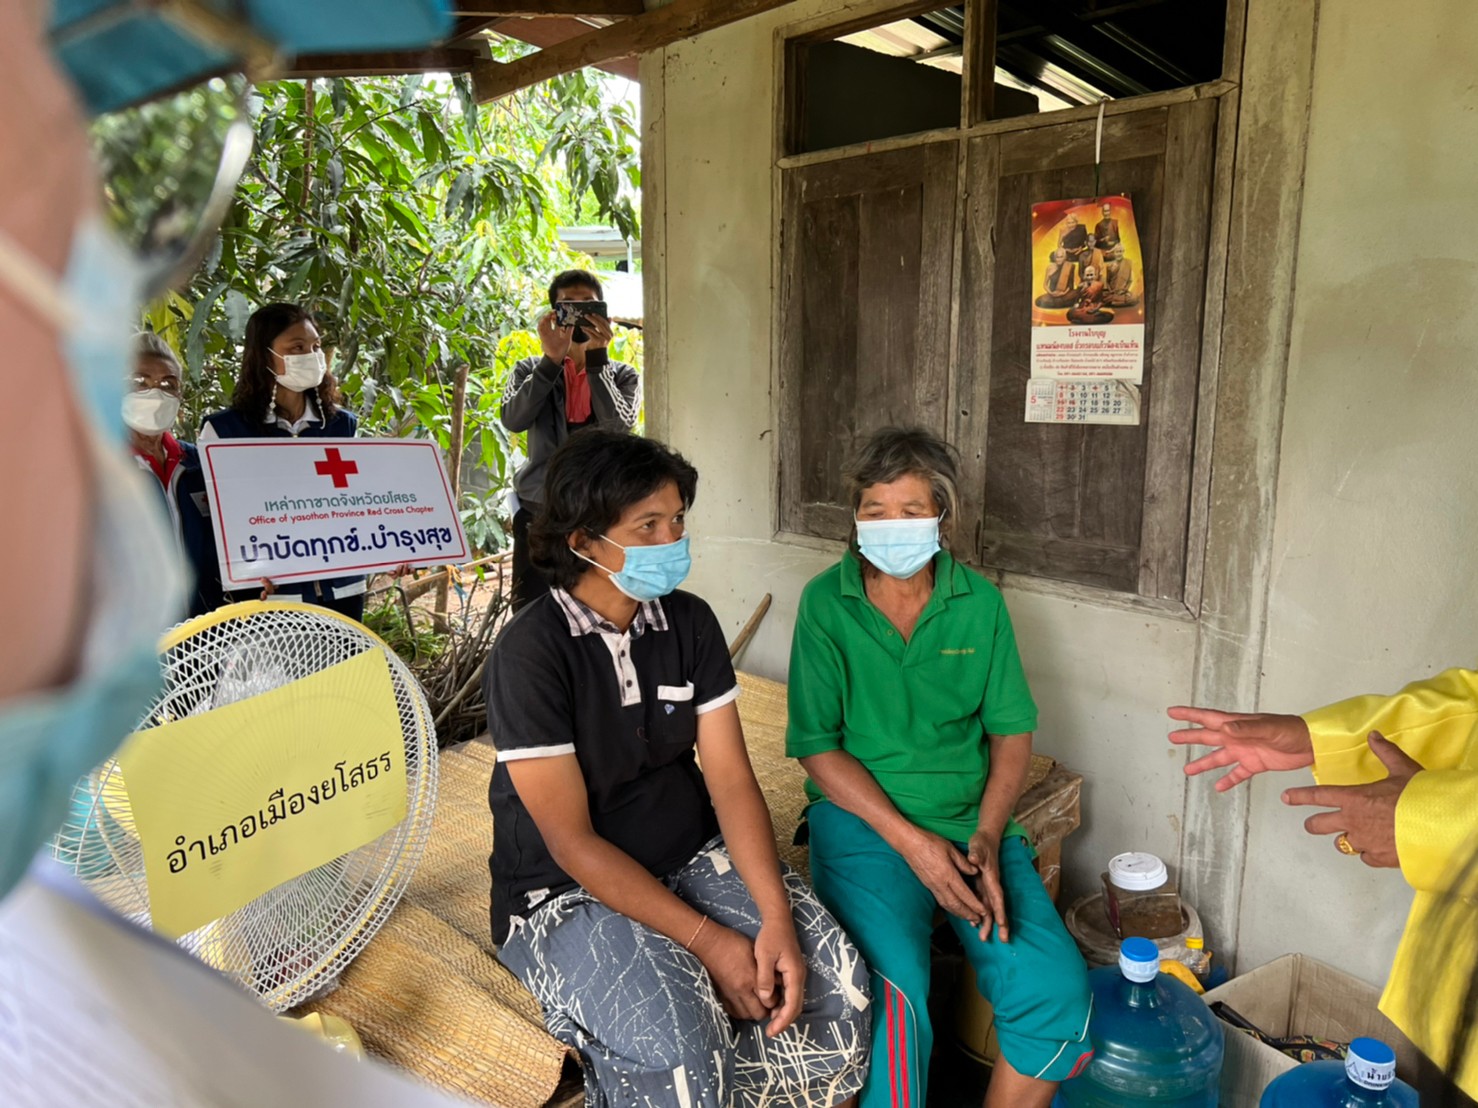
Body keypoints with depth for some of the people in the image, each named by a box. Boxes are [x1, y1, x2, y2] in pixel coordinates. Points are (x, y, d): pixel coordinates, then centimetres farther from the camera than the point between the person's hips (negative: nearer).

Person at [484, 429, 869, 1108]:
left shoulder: (689, 622, -2)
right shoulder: (530, 652, -18)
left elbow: (731, 781, -4)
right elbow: (572, 842, -18)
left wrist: (777, 918, -18)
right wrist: (708, 941, -21)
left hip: (695, 859, 5)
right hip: (569, 893, -5)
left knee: (837, 983, -14)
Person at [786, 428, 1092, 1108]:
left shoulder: (980, 602, 5)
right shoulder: (826, 603, -3)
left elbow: (1012, 730, 7)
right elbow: (818, 748, -6)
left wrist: (986, 836, -9)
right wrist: (911, 840, -14)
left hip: (973, 823, 3)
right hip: (861, 817, -3)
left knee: (1056, 989, -15)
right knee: (895, 988, -26)